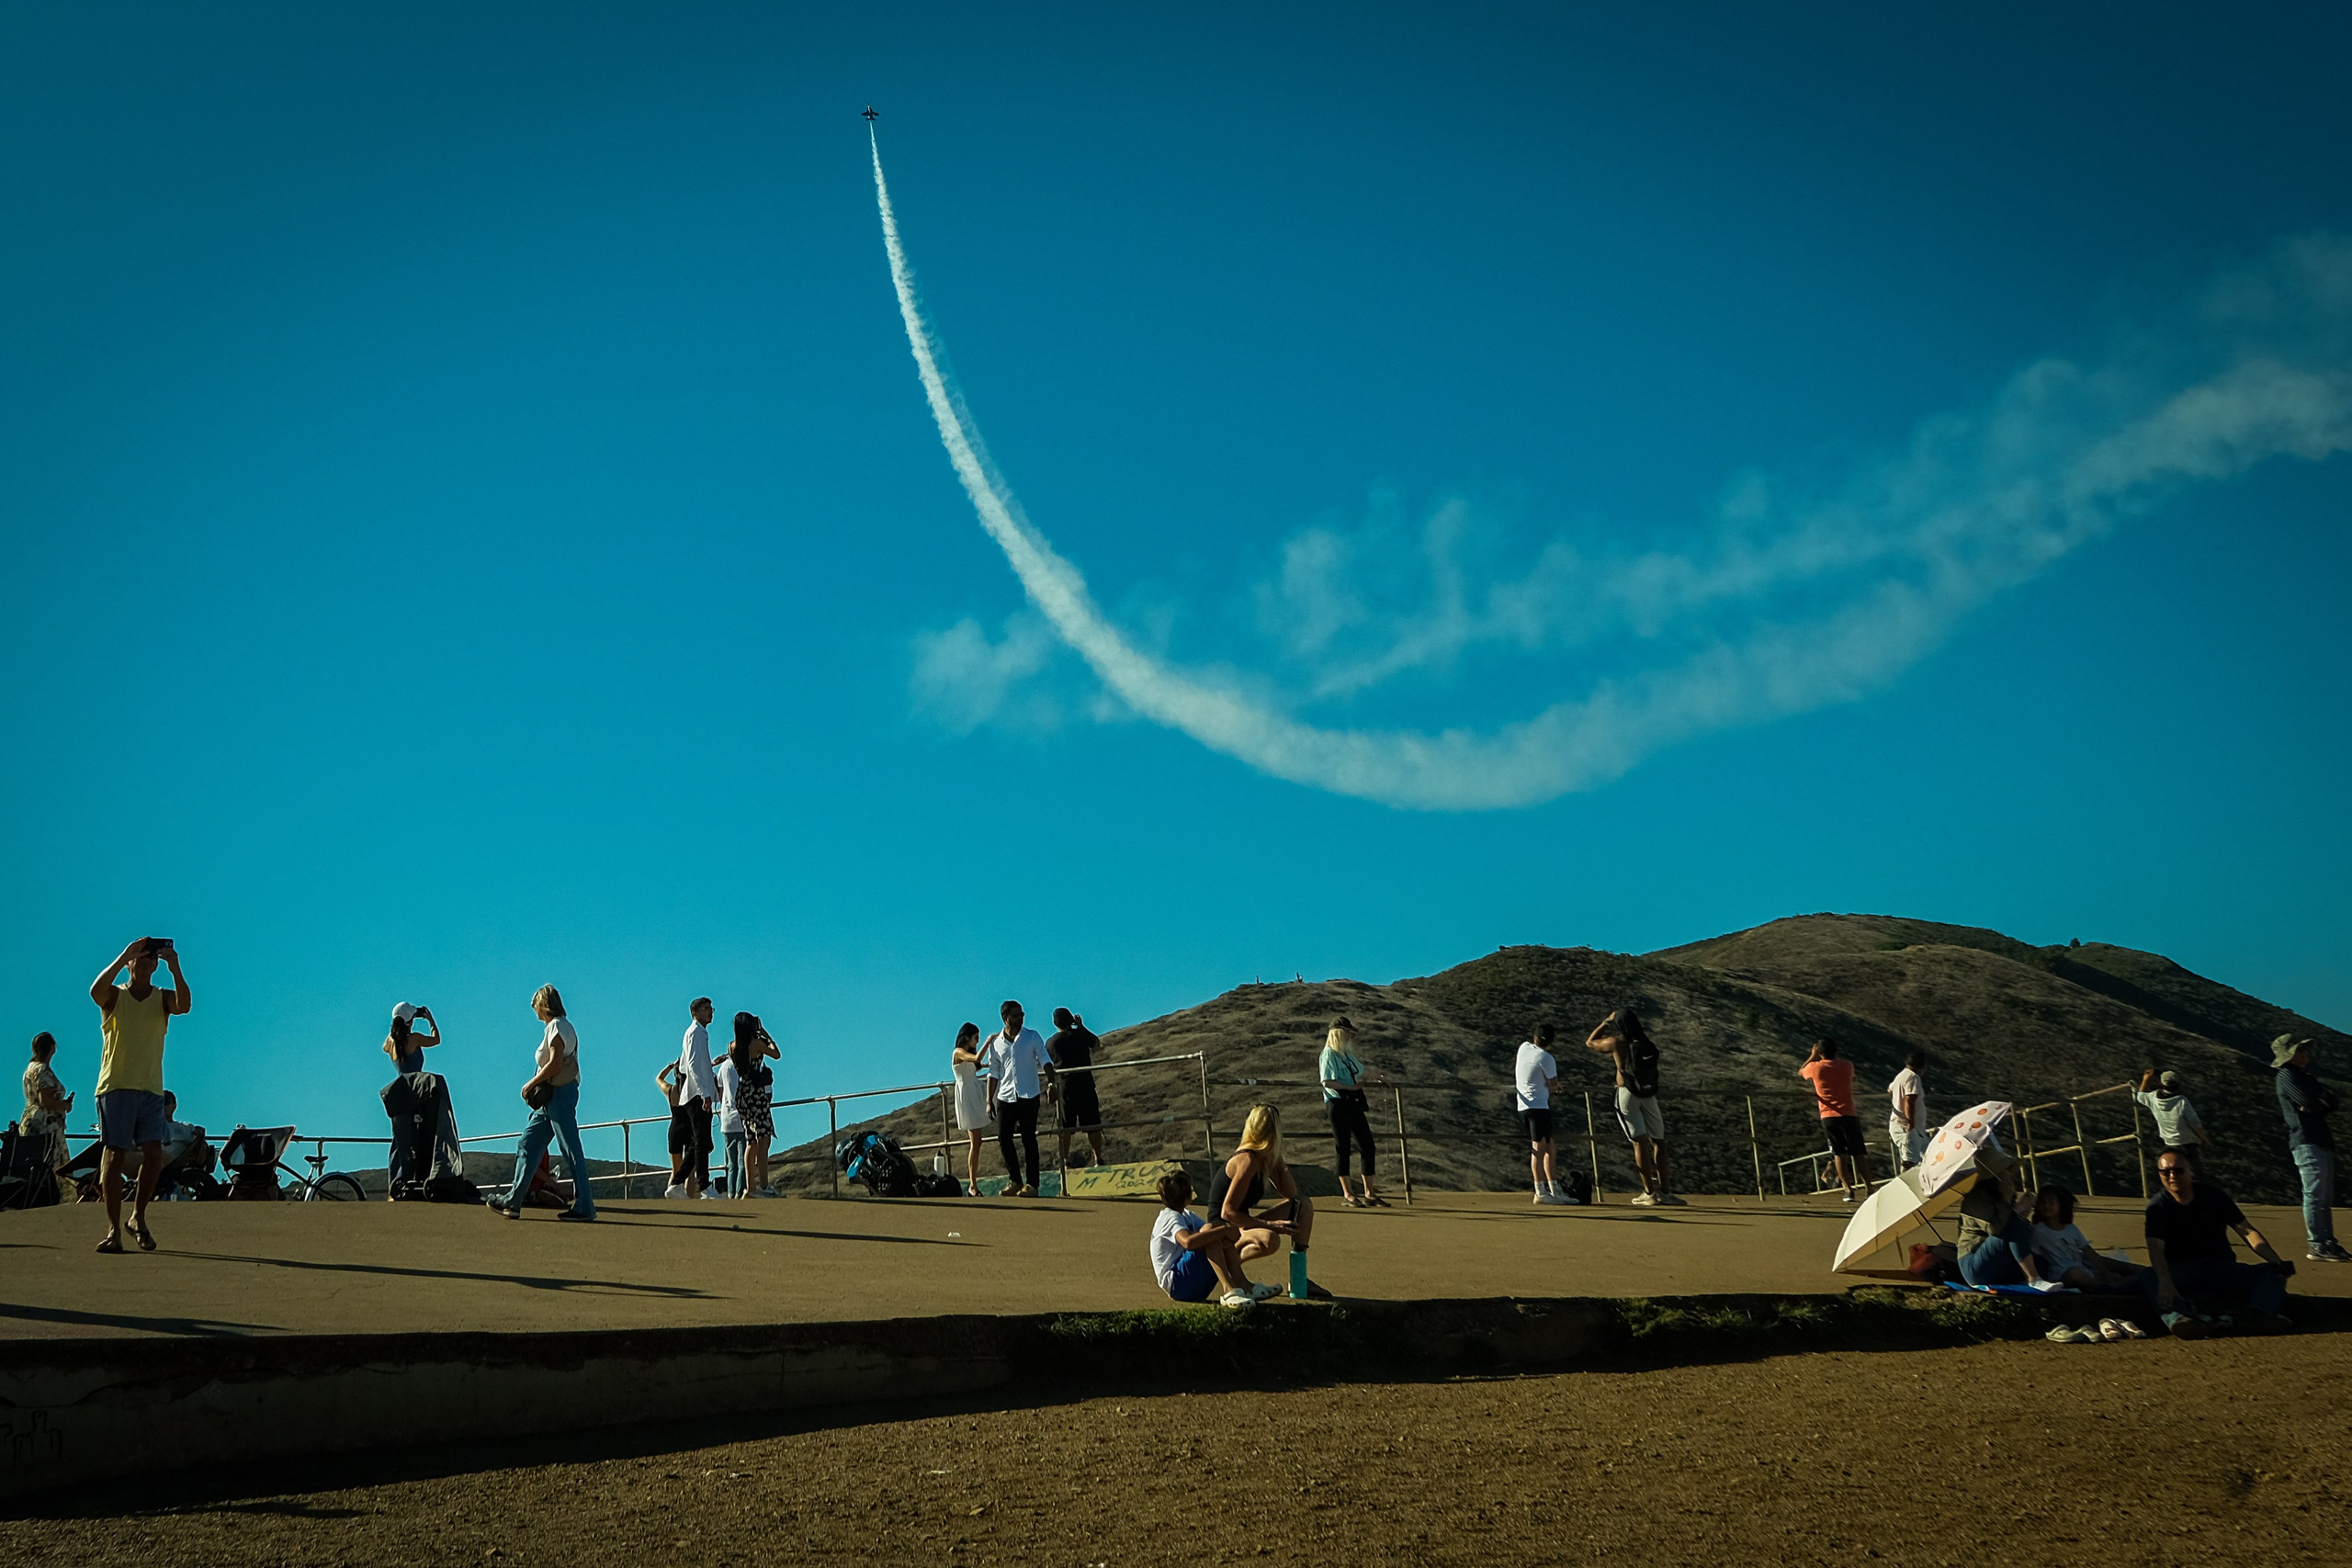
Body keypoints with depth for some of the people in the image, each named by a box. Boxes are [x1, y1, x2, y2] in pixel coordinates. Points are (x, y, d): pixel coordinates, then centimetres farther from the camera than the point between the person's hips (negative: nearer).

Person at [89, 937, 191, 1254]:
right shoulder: (114, 997, 5)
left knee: (154, 1154, -7)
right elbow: (96, 991, -21)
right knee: (114, 1155, -5)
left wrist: (175, 967, -27)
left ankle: (138, 1218, 12)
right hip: (115, 1086, -2)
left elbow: (183, 1005, -16)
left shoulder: (163, 998, 8)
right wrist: (123, 957, -26)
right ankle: (114, 1229, -1)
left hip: (151, 1088, 2)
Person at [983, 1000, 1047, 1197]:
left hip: (1029, 1096, -3)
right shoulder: (995, 1043, 9)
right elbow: (994, 1073, 12)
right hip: (1005, 1097, 3)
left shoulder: (1032, 1037, 3)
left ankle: (1032, 1184, 4)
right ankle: (1015, 1181, 13)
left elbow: (1044, 1061, -2)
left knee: (1028, 1139, -1)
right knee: (1003, 1137, -1)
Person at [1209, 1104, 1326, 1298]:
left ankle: (1299, 1281, 5)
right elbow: (1227, 1212, -24)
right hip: (1223, 1230, -10)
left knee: (1303, 1206, 8)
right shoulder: (1247, 1161, -21)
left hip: (1242, 1224, 10)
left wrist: (1277, 1158, 3)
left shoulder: (1263, 1158, 7)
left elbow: (1291, 1193, 11)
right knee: (1269, 1241, -40)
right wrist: (1268, 1224, -24)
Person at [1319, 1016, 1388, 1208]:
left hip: (1355, 1104, 8)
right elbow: (1327, 1081, -17)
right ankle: (1346, 1195, 2)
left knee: (1367, 1147, 6)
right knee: (1344, 1148, -4)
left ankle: (1369, 1194, 13)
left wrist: (1374, 1079, 15)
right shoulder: (1329, 1055, -7)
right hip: (1338, 1104, -8)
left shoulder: (1349, 1055, 18)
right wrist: (1351, 1087, -19)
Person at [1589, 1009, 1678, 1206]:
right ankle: (1663, 1191, 10)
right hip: (1649, 1095, 3)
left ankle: (1650, 1192, -11)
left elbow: (1590, 1042, 12)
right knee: (1658, 1142, 10)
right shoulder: (1649, 1043, 6)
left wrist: (1606, 1023, 20)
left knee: (1640, 1141, -7)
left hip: (1627, 1094, -3)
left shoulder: (1617, 1042, -1)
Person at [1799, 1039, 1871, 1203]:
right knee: (1859, 1153, 4)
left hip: (1828, 1117, 0)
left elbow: (1800, 1072, 20)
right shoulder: (1847, 1066, 1)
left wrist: (1813, 1056, 21)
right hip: (1848, 1115, 0)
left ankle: (1848, 1190, -2)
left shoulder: (1815, 1067, -2)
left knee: (1838, 1153, 5)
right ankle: (1869, 1190, 1)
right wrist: (1835, 1055, 23)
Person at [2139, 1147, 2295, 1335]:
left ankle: (2262, 1314, -49)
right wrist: (2165, 1282, -40)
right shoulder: (2158, 1207, -4)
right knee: (2149, 1279, -34)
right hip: (2182, 1273, -3)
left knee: (2271, 1273, -19)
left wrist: (2277, 1263, -15)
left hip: (2221, 1269, 3)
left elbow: (2247, 1231, 2)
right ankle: (2179, 1318, -63)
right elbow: (2156, 1248, -20)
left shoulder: (2212, 1195, 5)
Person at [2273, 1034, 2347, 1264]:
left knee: (2326, 1198, 12)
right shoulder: (2287, 1076, -6)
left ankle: (2328, 1243, 16)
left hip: (2321, 1142, 10)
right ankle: (2318, 1247, -12)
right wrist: (2322, 1097, 2)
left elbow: (2331, 1101, 14)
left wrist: (2321, 1099, -7)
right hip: (2307, 1143, -10)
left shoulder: (2304, 1076, 23)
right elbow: (2312, 1103, -19)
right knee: (2315, 1196, -11)